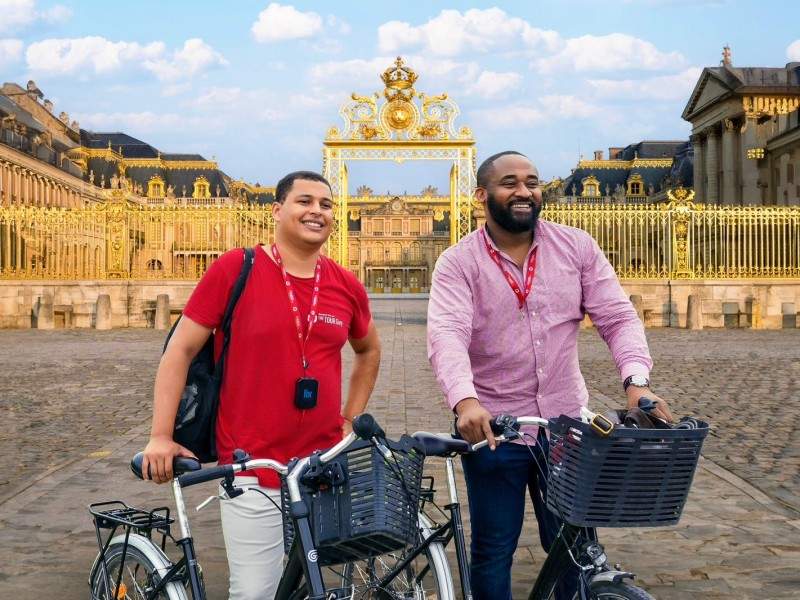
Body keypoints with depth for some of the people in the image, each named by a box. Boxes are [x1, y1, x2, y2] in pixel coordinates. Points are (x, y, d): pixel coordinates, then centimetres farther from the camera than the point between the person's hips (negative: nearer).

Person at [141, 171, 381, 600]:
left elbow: (369, 350, 23)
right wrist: (161, 436, -9)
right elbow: (180, 350, -4)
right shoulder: (234, 270, -7)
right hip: (253, 471, -4)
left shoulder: (347, 286, 4)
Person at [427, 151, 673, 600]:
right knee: (494, 550, 10)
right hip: (490, 425, -2)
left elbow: (618, 317, -4)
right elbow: (447, 333, -22)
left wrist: (637, 381, -23)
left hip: (566, 421, 2)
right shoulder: (457, 263, -7)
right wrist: (465, 400, -40)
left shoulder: (577, 247, 1)